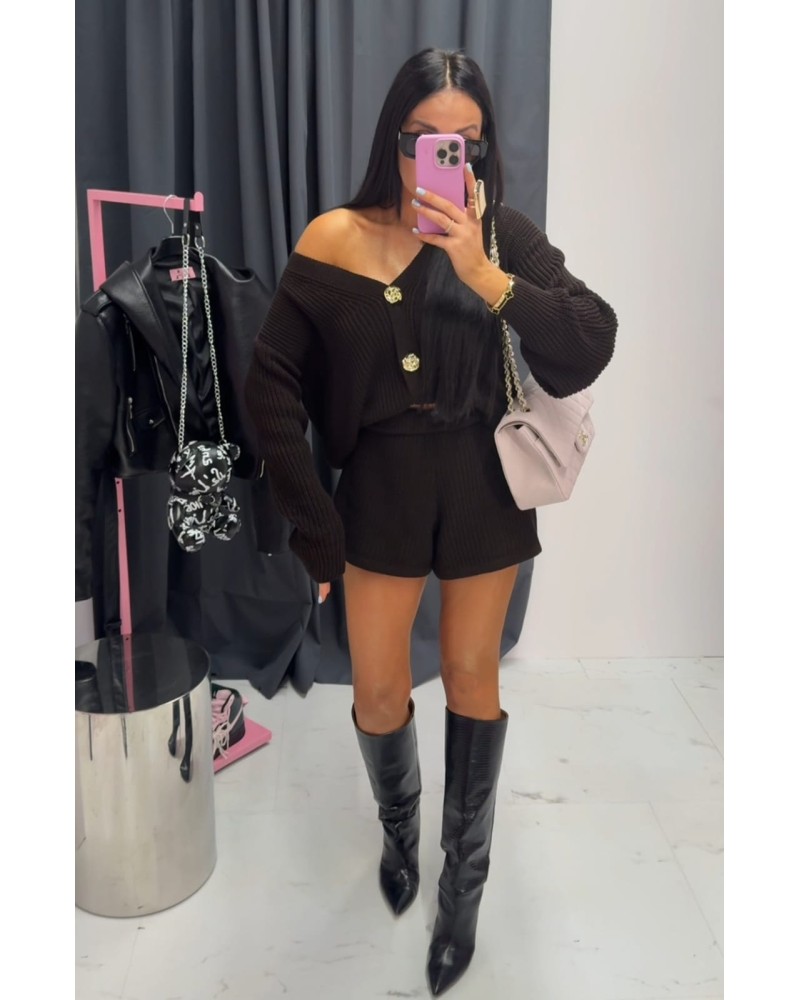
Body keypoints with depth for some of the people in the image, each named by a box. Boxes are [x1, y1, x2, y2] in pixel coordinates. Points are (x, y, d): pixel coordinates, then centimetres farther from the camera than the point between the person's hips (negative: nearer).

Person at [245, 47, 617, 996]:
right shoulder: (336, 239, -6)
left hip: (485, 489, 0)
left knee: (471, 677, 12)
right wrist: (309, 517, -6)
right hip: (382, 487, 0)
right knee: (378, 690, 8)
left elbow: (590, 348, -14)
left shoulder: (506, 237, -5)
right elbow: (274, 380, -4)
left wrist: (482, 272, -24)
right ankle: (398, 826, 43)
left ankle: (464, 882, 33)